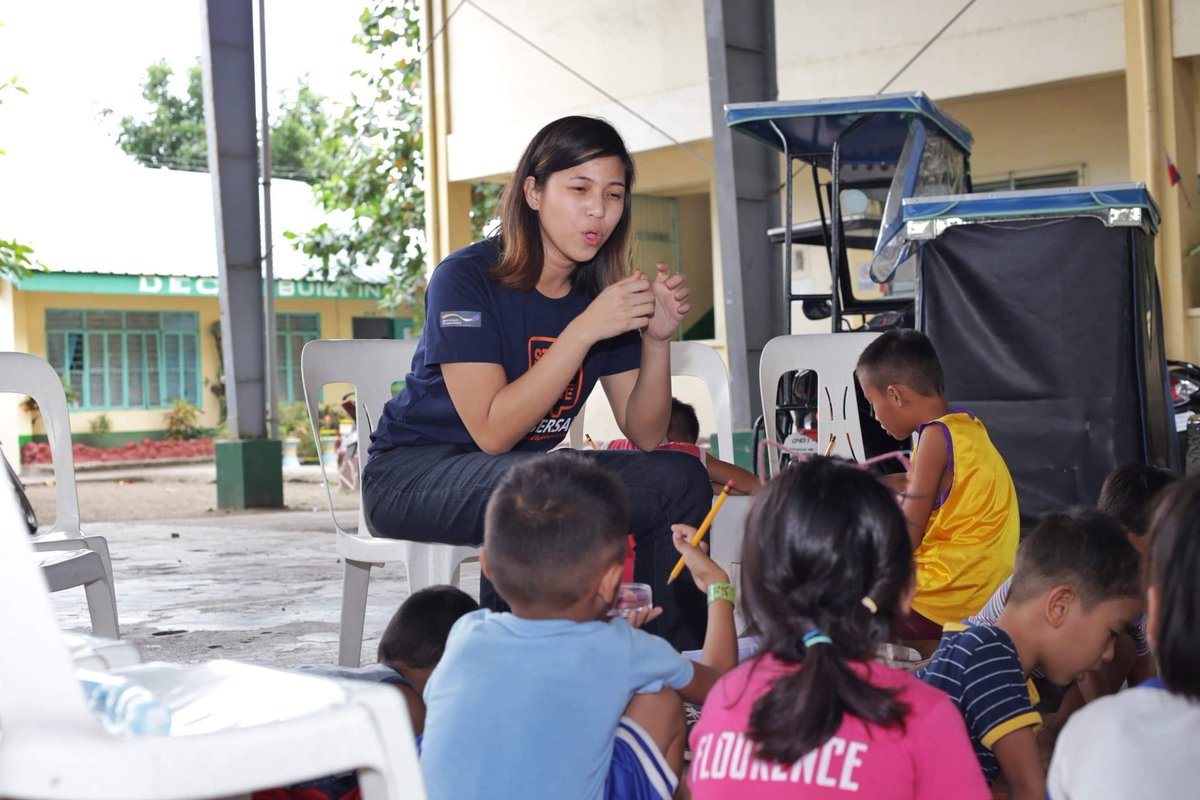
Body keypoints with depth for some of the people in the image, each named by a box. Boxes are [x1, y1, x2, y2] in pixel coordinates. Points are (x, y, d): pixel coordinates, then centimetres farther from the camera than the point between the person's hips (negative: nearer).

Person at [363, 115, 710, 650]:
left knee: (681, 478, -12)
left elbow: (645, 435, -1)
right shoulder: (466, 279, -16)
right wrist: (583, 330, -30)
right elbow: (492, 431, -26)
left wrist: (658, 339, -17)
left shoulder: (603, 291, 1)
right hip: (414, 475, -6)